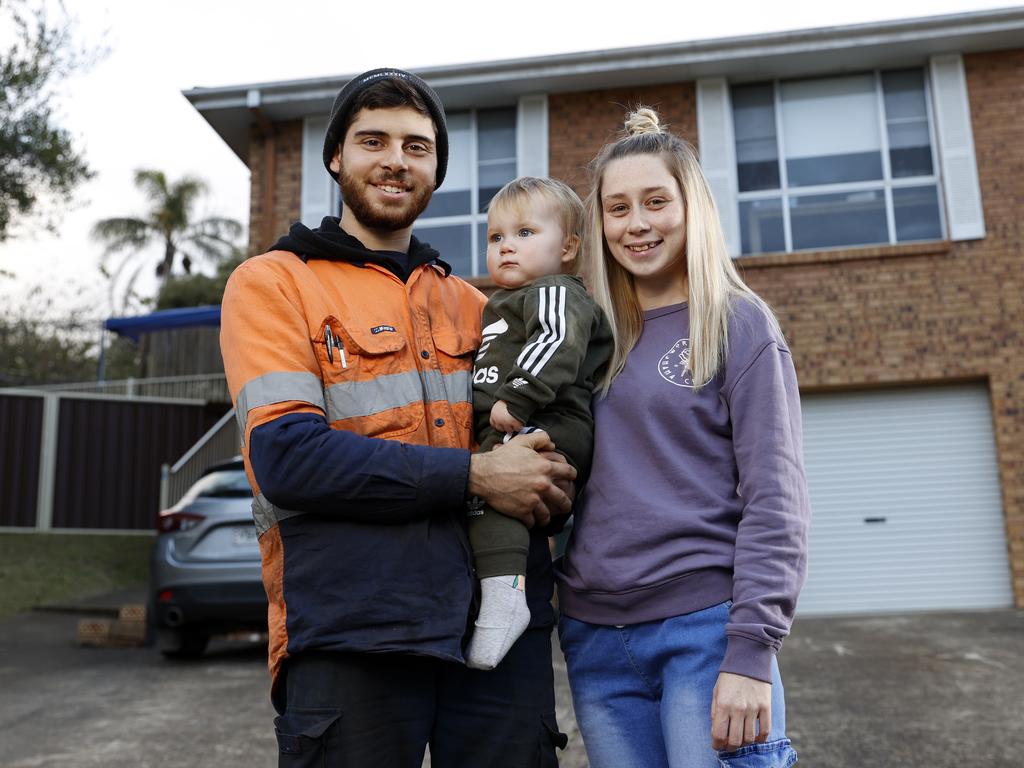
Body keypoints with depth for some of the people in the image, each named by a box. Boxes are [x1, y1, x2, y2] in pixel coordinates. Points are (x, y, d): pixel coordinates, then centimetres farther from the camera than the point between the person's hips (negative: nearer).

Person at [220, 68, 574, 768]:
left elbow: (534, 433, 22)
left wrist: (550, 482, -2)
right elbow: (285, 457, -12)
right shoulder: (272, 283, 2)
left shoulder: (473, 306, 17)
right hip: (349, 634, -4)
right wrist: (472, 476, -15)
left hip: (501, 619, 5)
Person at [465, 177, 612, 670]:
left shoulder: (554, 293, -2)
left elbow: (557, 348, -21)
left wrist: (515, 401, -27)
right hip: (509, 435, 11)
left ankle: (504, 595, -36)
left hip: (546, 430, -11)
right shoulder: (505, 304, 31)